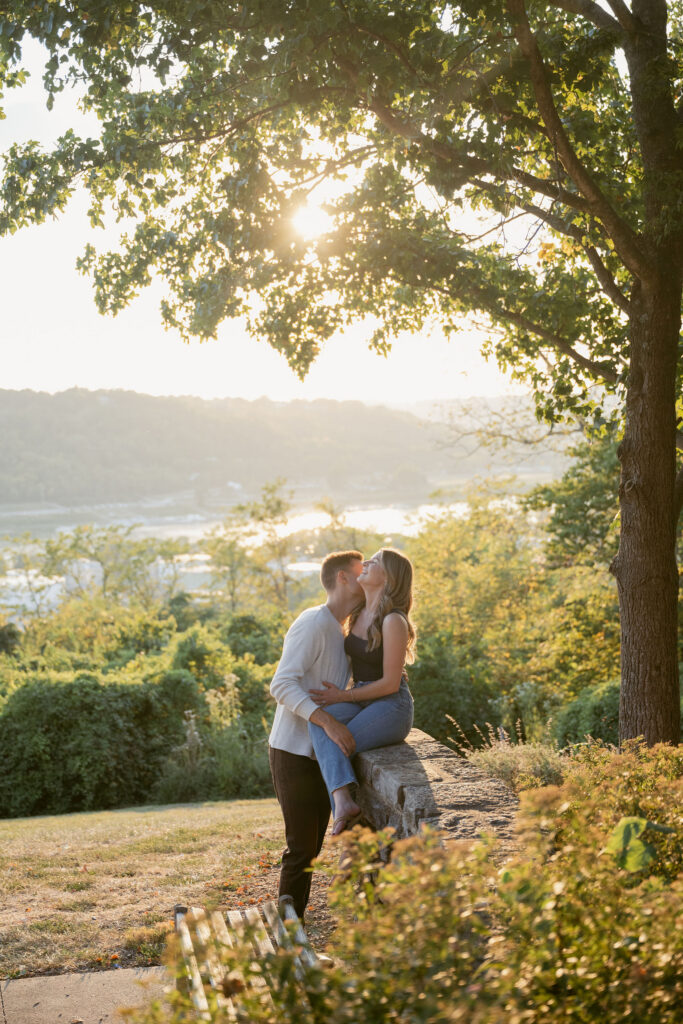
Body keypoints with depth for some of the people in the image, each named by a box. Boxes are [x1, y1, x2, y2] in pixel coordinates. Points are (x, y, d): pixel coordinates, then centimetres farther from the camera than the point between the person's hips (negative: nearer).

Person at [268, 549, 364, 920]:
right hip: (295, 753, -10)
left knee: (312, 847, 13)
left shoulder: (339, 632, 15)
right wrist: (328, 721, -36)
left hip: (319, 754, 10)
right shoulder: (312, 624, -15)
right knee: (301, 849, -6)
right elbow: (283, 685, -26)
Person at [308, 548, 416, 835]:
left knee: (334, 749, -26)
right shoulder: (360, 613, 8)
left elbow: (390, 683, -17)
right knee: (319, 722, -25)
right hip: (361, 700, 7)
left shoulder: (393, 621, -17)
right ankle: (343, 801, -40)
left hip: (391, 706, -7)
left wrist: (344, 696, -13)